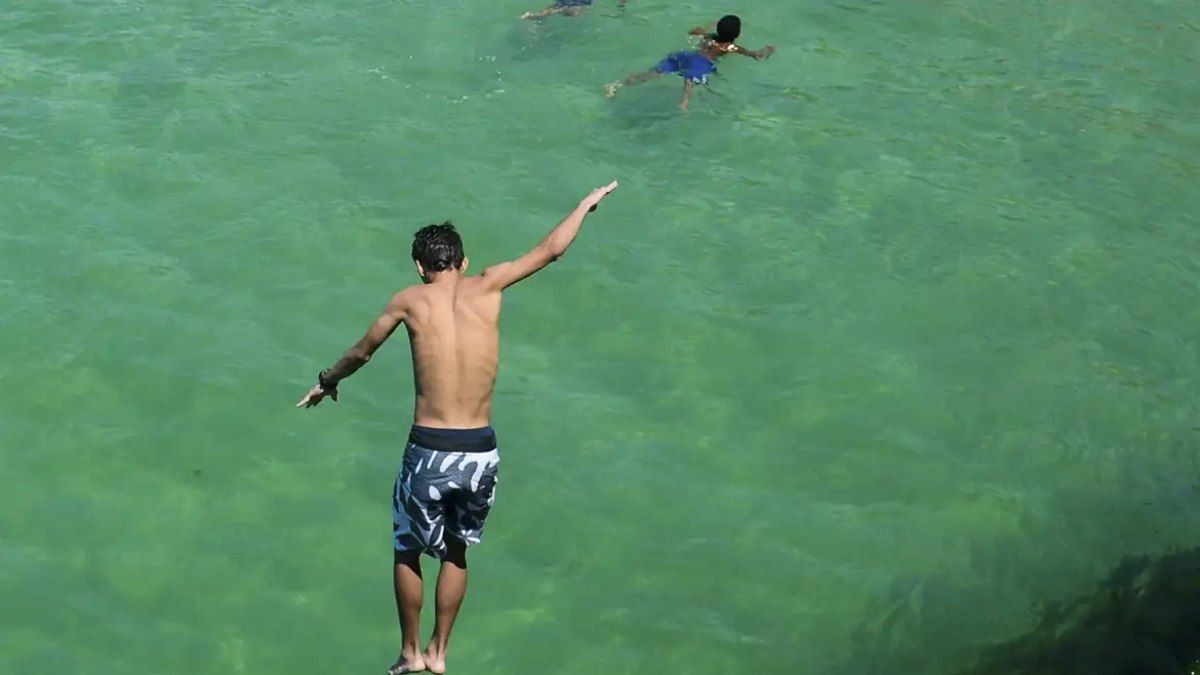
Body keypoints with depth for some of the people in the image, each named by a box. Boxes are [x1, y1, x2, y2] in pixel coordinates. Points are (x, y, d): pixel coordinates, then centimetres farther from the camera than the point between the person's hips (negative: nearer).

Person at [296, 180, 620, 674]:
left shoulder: (410, 301, 0)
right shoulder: (487, 287, 1)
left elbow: (361, 352, 15)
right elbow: (552, 249, 13)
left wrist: (327, 381, 35)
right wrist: (588, 203, 29)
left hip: (429, 452, -2)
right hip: (481, 453, 2)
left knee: (407, 550, 23)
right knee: (457, 550, 26)